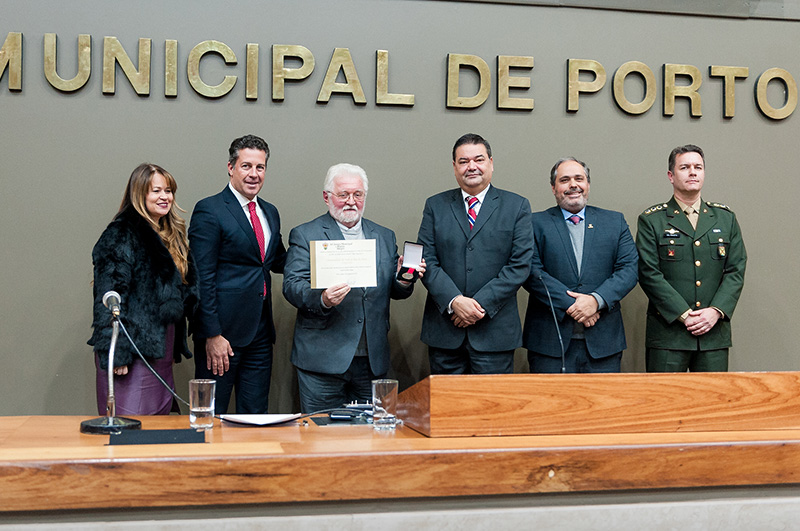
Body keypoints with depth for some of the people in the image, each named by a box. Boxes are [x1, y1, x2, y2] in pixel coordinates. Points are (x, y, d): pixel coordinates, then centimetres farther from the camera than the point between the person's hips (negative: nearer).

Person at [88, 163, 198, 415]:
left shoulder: (172, 236, 16)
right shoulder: (121, 236, -9)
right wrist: (116, 353, -20)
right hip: (134, 351, -8)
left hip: (163, 348, 8)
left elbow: (187, 289, 23)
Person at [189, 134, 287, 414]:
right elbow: (202, 278, -12)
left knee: (255, 415, 12)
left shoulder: (270, 212, 14)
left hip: (260, 332, 7)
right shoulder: (209, 210, -8)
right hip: (223, 331, -7)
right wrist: (213, 334, -16)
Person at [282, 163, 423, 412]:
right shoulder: (305, 235, 3)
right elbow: (292, 286, -7)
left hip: (372, 360, 4)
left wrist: (404, 281, -9)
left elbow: (393, 290, 14)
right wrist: (321, 300, -26)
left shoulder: (384, 237, 15)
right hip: (322, 359, -4)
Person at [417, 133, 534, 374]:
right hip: (444, 330, 1)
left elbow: (520, 264, -3)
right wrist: (454, 301, -14)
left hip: (494, 332, -1)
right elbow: (427, 260, 1)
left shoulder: (517, 207, 5)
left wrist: (481, 304, -11)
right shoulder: (435, 206, 10)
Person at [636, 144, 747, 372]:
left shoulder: (725, 218, 13)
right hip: (668, 332, -3)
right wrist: (684, 315, -13)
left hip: (714, 333, 3)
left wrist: (716, 311, -8)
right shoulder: (651, 220, 2)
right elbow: (649, 274, -6)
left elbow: (736, 271, 8)